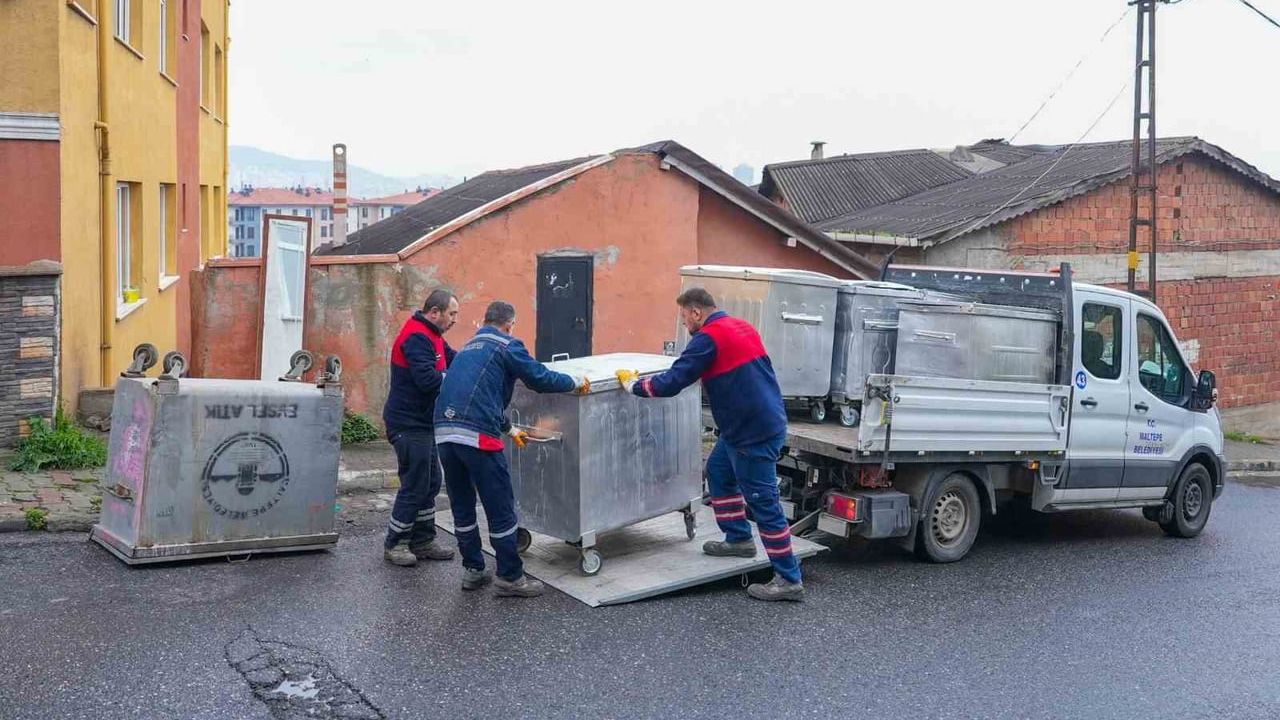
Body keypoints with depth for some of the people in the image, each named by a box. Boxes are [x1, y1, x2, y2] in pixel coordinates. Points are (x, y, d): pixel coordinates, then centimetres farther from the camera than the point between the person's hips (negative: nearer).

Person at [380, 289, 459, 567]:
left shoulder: (431, 336, 15)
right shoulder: (416, 338, -20)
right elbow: (427, 379, -29)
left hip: (422, 423, 11)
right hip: (409, 424, -11)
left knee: (431, 483, 15)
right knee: (415, 486, -3)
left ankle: (423, 541, 25)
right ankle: (394, 544, 10)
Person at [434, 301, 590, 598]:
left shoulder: (467, 348, 27)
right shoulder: (507, 345, 3)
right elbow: (540, 378, -3)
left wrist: (510, 430, 47)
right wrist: (576, 383, 15)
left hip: (444, 431, 8)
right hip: (477, 436, -8)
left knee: (462, 506, 18)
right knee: (500, 508, 3)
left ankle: (473, 570, 27)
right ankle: (509, 577, 10)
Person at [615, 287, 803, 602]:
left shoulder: (708, 337, -16)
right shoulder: (741, 326, 11)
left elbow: (670, 383, -18)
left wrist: (632, 384, -3)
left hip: (755, 431, -10)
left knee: (763, 502, -4)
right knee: (719, 471, 24)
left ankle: (789, 579, 1)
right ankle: (739, 539, 34)